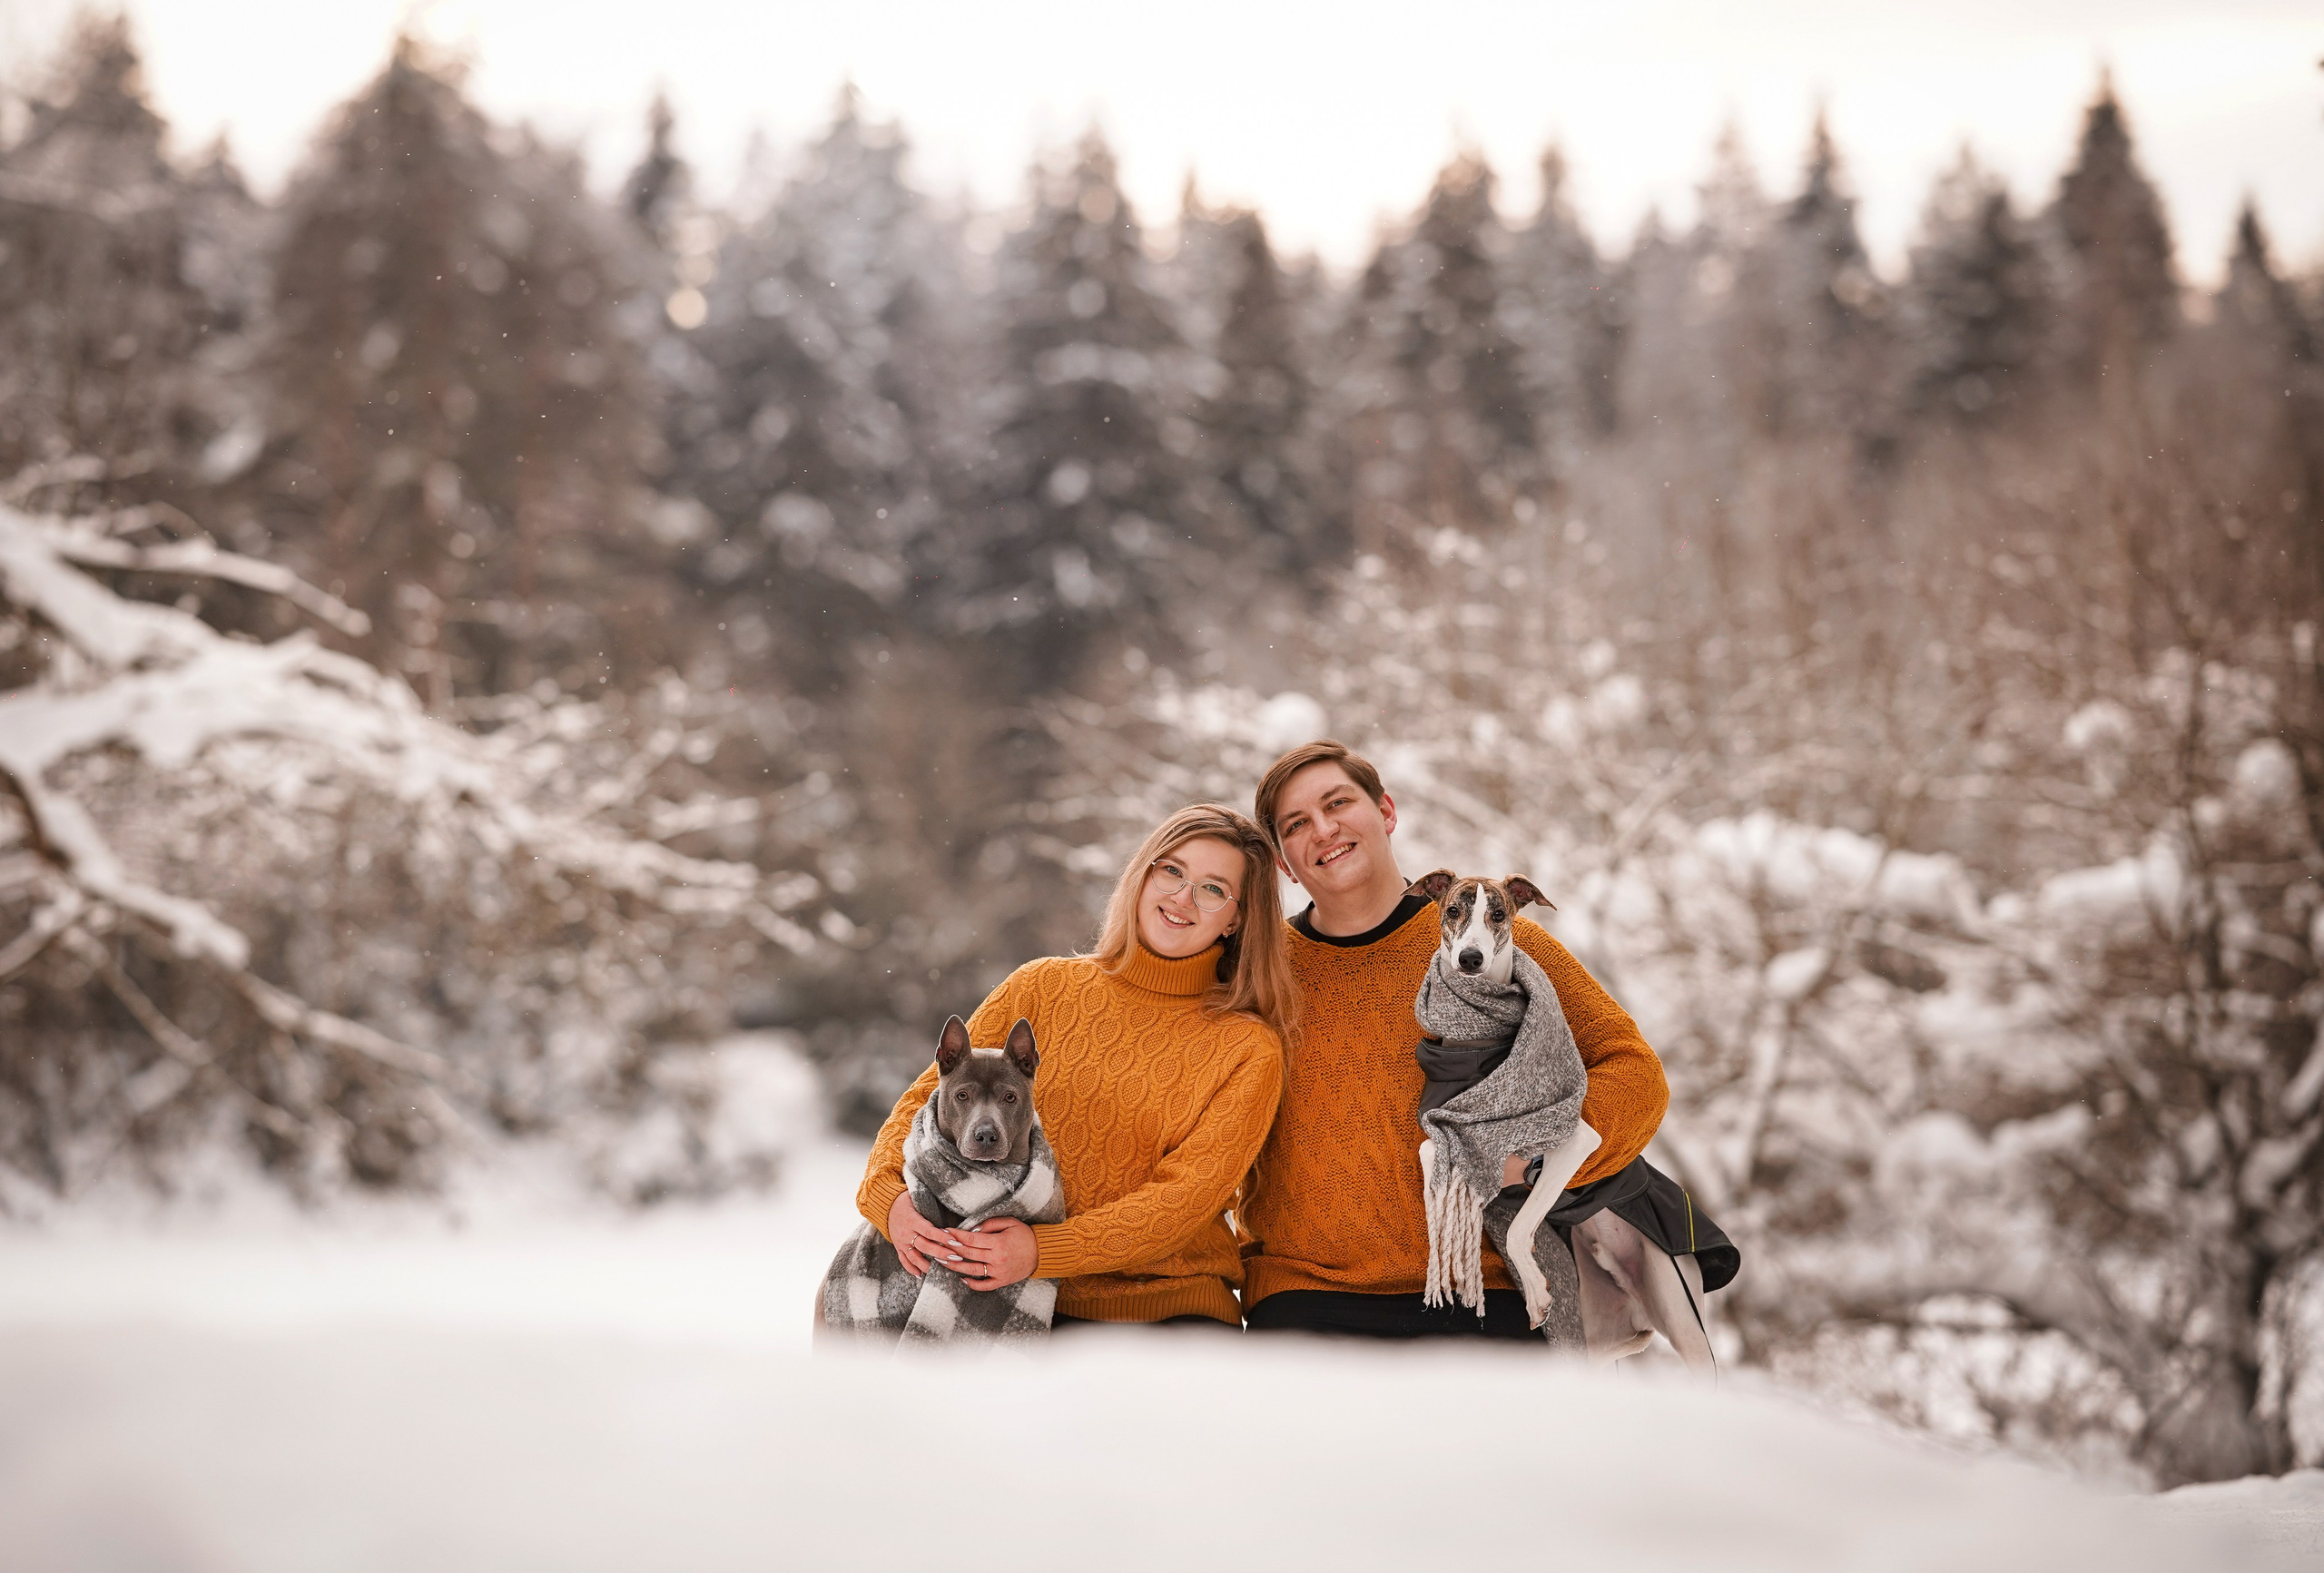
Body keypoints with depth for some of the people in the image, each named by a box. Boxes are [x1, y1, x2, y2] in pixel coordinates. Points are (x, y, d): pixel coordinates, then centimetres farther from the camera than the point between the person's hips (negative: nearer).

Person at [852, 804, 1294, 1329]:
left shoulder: (1247, 1049, 2)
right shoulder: (1043, 987, 9)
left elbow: (1189, 1195, -8)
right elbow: (930, 1098, 8)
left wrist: (1044, 1251, -22)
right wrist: (888, 1194, -15)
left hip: (1175, 1304, -1)